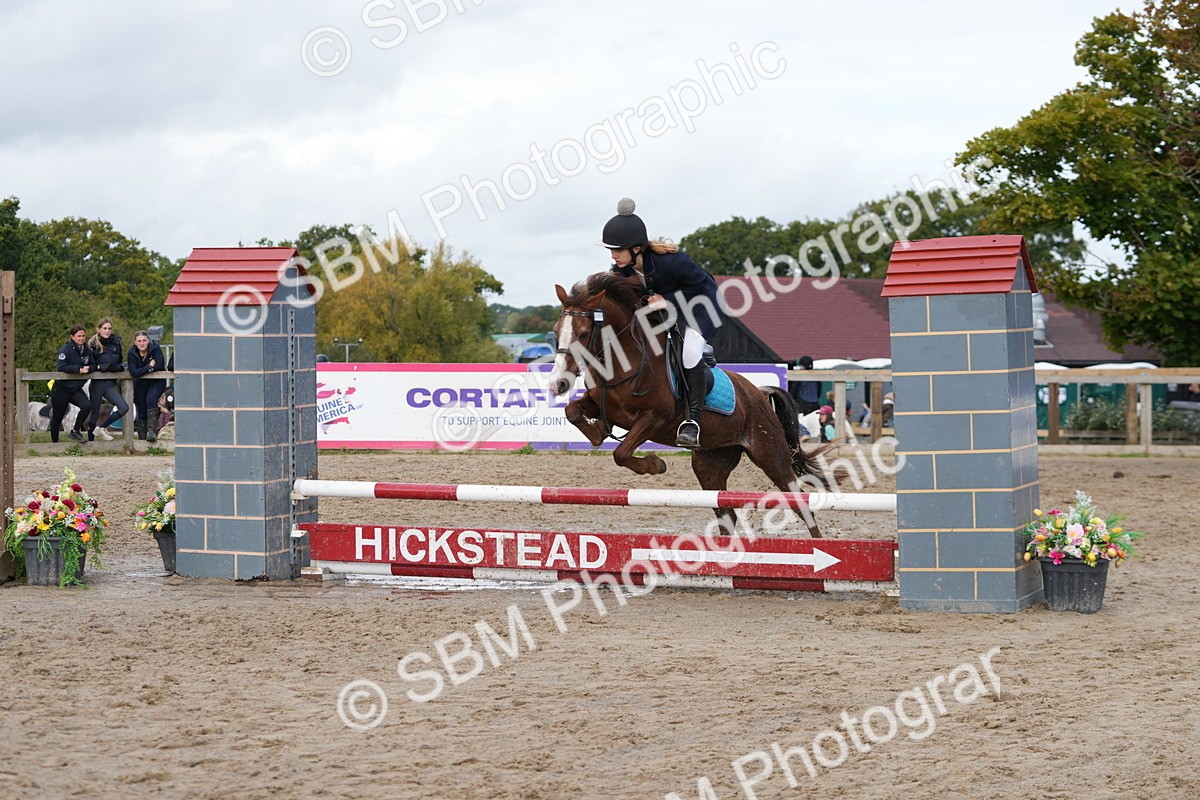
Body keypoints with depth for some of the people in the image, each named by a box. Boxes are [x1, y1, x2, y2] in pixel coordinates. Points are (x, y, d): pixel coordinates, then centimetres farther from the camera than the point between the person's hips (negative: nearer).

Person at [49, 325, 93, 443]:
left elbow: (91, 366, 10)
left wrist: (88, 369, -13)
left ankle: (75, 431, -5)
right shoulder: (65, 350, -13)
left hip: (76, 389, 4)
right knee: (57, 417, 5)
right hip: (61, 389, -4)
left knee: (87, 405, -23)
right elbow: (62, 367, -22)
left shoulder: (87, 351, 5)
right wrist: (79, 369, -27)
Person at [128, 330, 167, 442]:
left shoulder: (155, 349, -18)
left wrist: (142, 370, -20)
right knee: (141, 411, 3)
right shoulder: (132, 353, -12)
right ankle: (142, 438, 13)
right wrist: (149, 366, -28)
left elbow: (159, 366, -29)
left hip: (157, 382, -3)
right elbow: (134, 373, -22)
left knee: (151, 399, -30)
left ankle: (151, 430, -31)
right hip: (140, 384, 3)